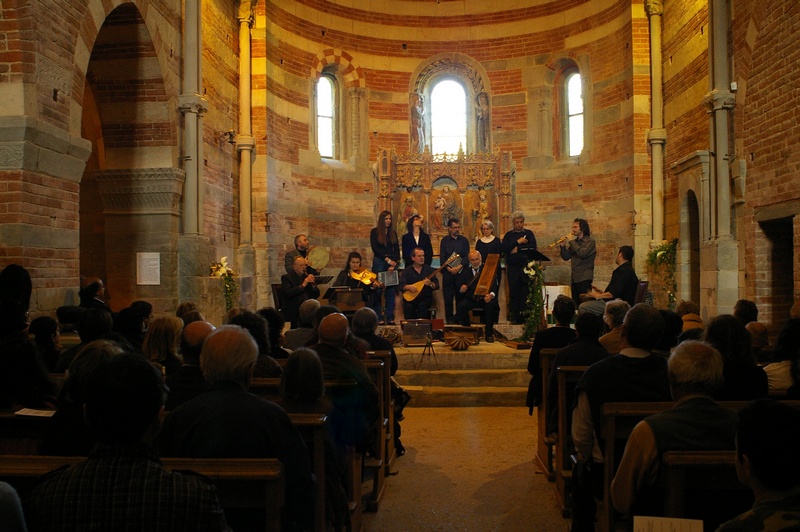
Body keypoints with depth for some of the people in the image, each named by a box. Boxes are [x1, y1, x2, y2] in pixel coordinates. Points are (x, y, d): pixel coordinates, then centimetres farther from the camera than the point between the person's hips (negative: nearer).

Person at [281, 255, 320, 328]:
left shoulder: (308, 277, 18)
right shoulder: (286, 277, 3)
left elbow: (317, 295, 14)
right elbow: (288, 293, -15)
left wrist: (313, 284, -5)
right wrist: (303, 285, -15)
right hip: (293, 311, -5)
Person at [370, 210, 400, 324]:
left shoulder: (393, 233, 13)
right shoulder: (375, 232, 2)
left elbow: (397, 249, 10)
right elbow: (375, 248, -6)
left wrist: (394, 263, -5)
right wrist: (388, 260, -11)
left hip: (392, 263, 4)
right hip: (379, 262, -3)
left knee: (391, 291, 2)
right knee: (378, 290, -4)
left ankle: (390, 318, 4)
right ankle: (378, 318, 1)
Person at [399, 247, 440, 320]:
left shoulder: (429, 270, 10)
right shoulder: (406, 271, 8)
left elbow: (437, 286, 4)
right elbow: (401, 286, -3)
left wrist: (430, 284, -18)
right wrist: (408, 287, -23)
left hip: (425, 298, 0)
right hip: (410, 298, 0)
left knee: (422, 305, -32)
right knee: (408, 307, -30)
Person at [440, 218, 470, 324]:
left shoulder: (464, 240, 11)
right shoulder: (445, 240, 8)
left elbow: (467, 256, 2)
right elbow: (442, 257, 2)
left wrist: (459, 266, -13)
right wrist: (449, 268, -11)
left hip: (461, 271, 1)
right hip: (447, 271, 0)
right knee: (448, 296, 0)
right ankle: (449, 318, 6)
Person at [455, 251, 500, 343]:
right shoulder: (465, 271, 16)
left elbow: (494, 284, -7)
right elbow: (458, 284, 10)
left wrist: (491, 294, -29)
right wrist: (461, 288, -17)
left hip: (485, 298, -2)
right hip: (470, 299, 2)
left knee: (490, 305, -34)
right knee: (460, 306, -28)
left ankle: (489, 334, -21)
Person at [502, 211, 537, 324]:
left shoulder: (529, 233, 10)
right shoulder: (509, 235, 13)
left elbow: (533, 247, -6)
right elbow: (504, 248, -3)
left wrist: (518, 249, -6)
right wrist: (518, 242, -8)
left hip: (526, 267, -1)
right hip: (513, 267, 1)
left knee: (526, 292, -4)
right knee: (513, 293, 0)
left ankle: (524, 317, 1)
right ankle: (514, 318, 5)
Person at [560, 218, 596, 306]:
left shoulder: (590, 241, -3)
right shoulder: (574, 242, 15)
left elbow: (582, 253, -20)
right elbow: (566, 257, 12)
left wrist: (571, 242, -13)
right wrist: (563, 246, -4)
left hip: (585, 278, -7)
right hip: (574, 277, 7)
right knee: (575, 303, 7)